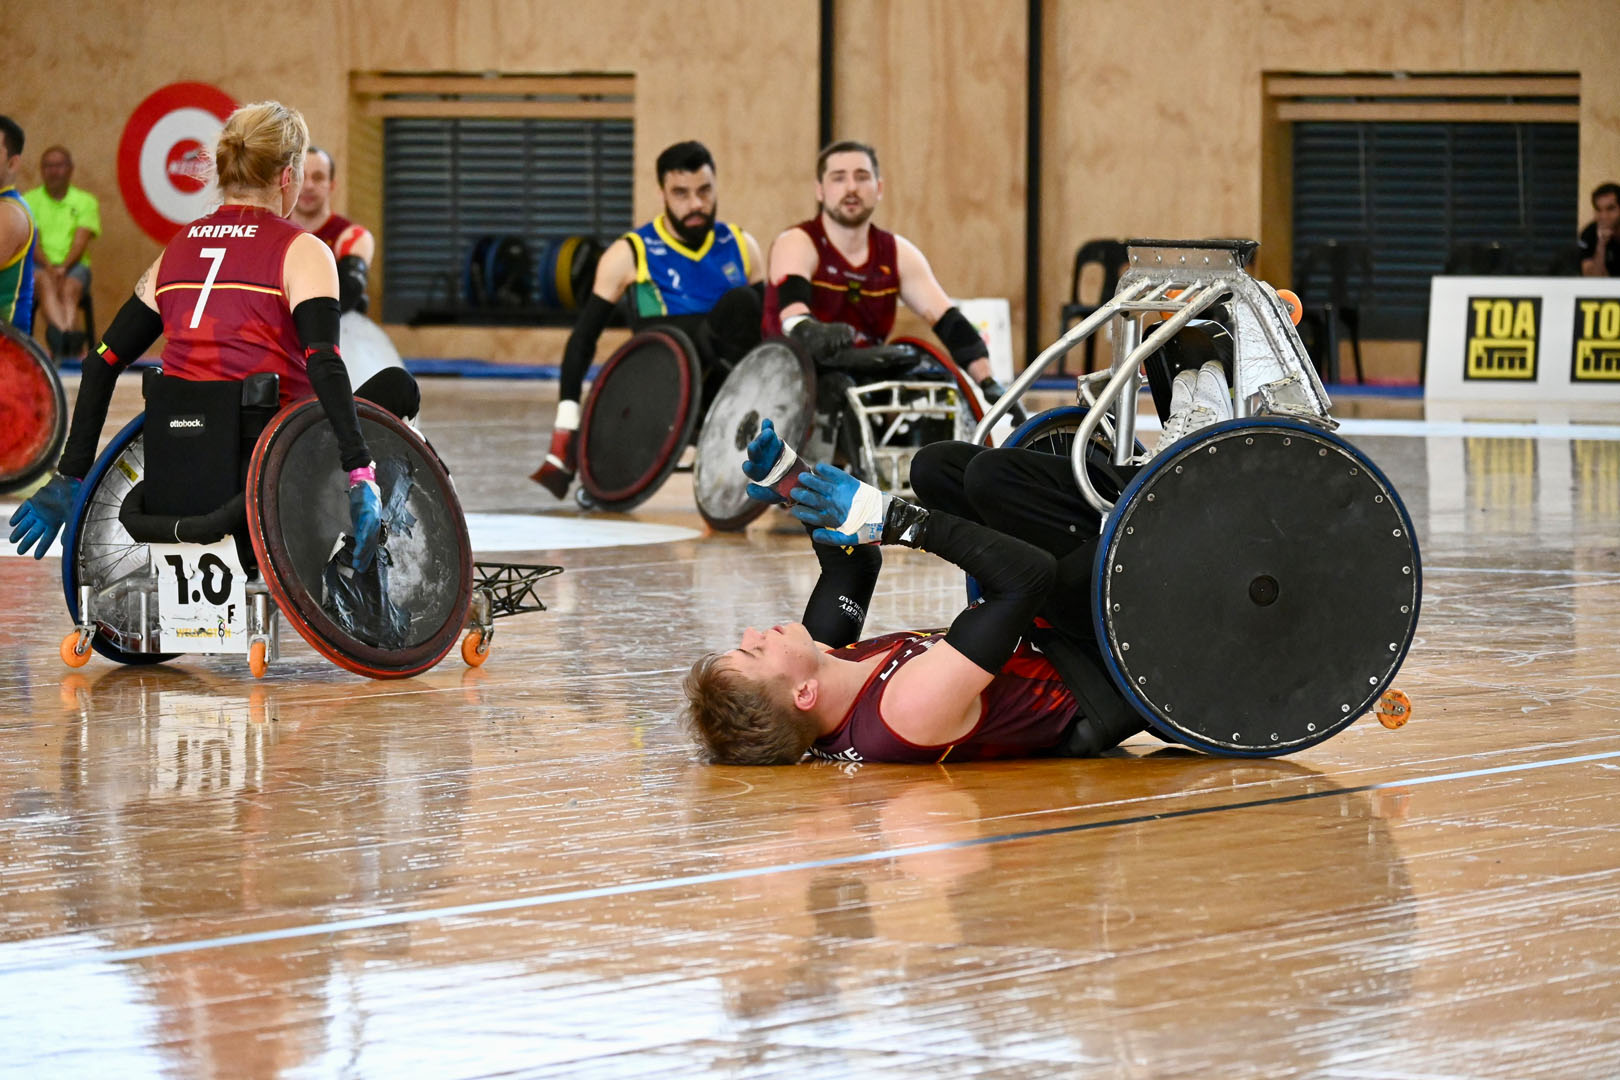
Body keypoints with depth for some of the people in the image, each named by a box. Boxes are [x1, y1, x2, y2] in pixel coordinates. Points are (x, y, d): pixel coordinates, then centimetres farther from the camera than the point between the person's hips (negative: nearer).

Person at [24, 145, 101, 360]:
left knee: (70, 287, -34)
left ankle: (59, 339, -62)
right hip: (39, 264, -1)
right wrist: (49, 267, -18)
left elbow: (80, 243, 0)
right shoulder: (30, 200, 13)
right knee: (46, 283, -36)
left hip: (74, 264, 1)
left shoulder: (85, 201, 13)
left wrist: (63, 267, -19)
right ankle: (66, 334, -64)